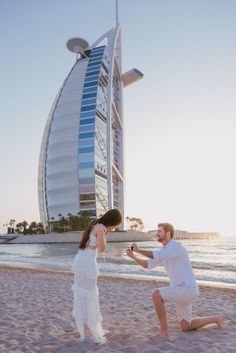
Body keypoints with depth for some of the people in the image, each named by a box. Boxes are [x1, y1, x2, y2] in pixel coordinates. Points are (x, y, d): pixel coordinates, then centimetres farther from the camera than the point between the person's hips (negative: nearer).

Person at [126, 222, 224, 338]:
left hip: (187, 290, -10)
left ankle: (164, 331, -10)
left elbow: (158, 257, -32)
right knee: (185, 327, 16)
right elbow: (147, 265, 11)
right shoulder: (165, 251, 14)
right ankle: (216, 319, 32)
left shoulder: (177, 246, -17)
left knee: (156, 295, -24)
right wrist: (133, 256, -3)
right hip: (180, 291, 10)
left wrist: (138, 250, -22)